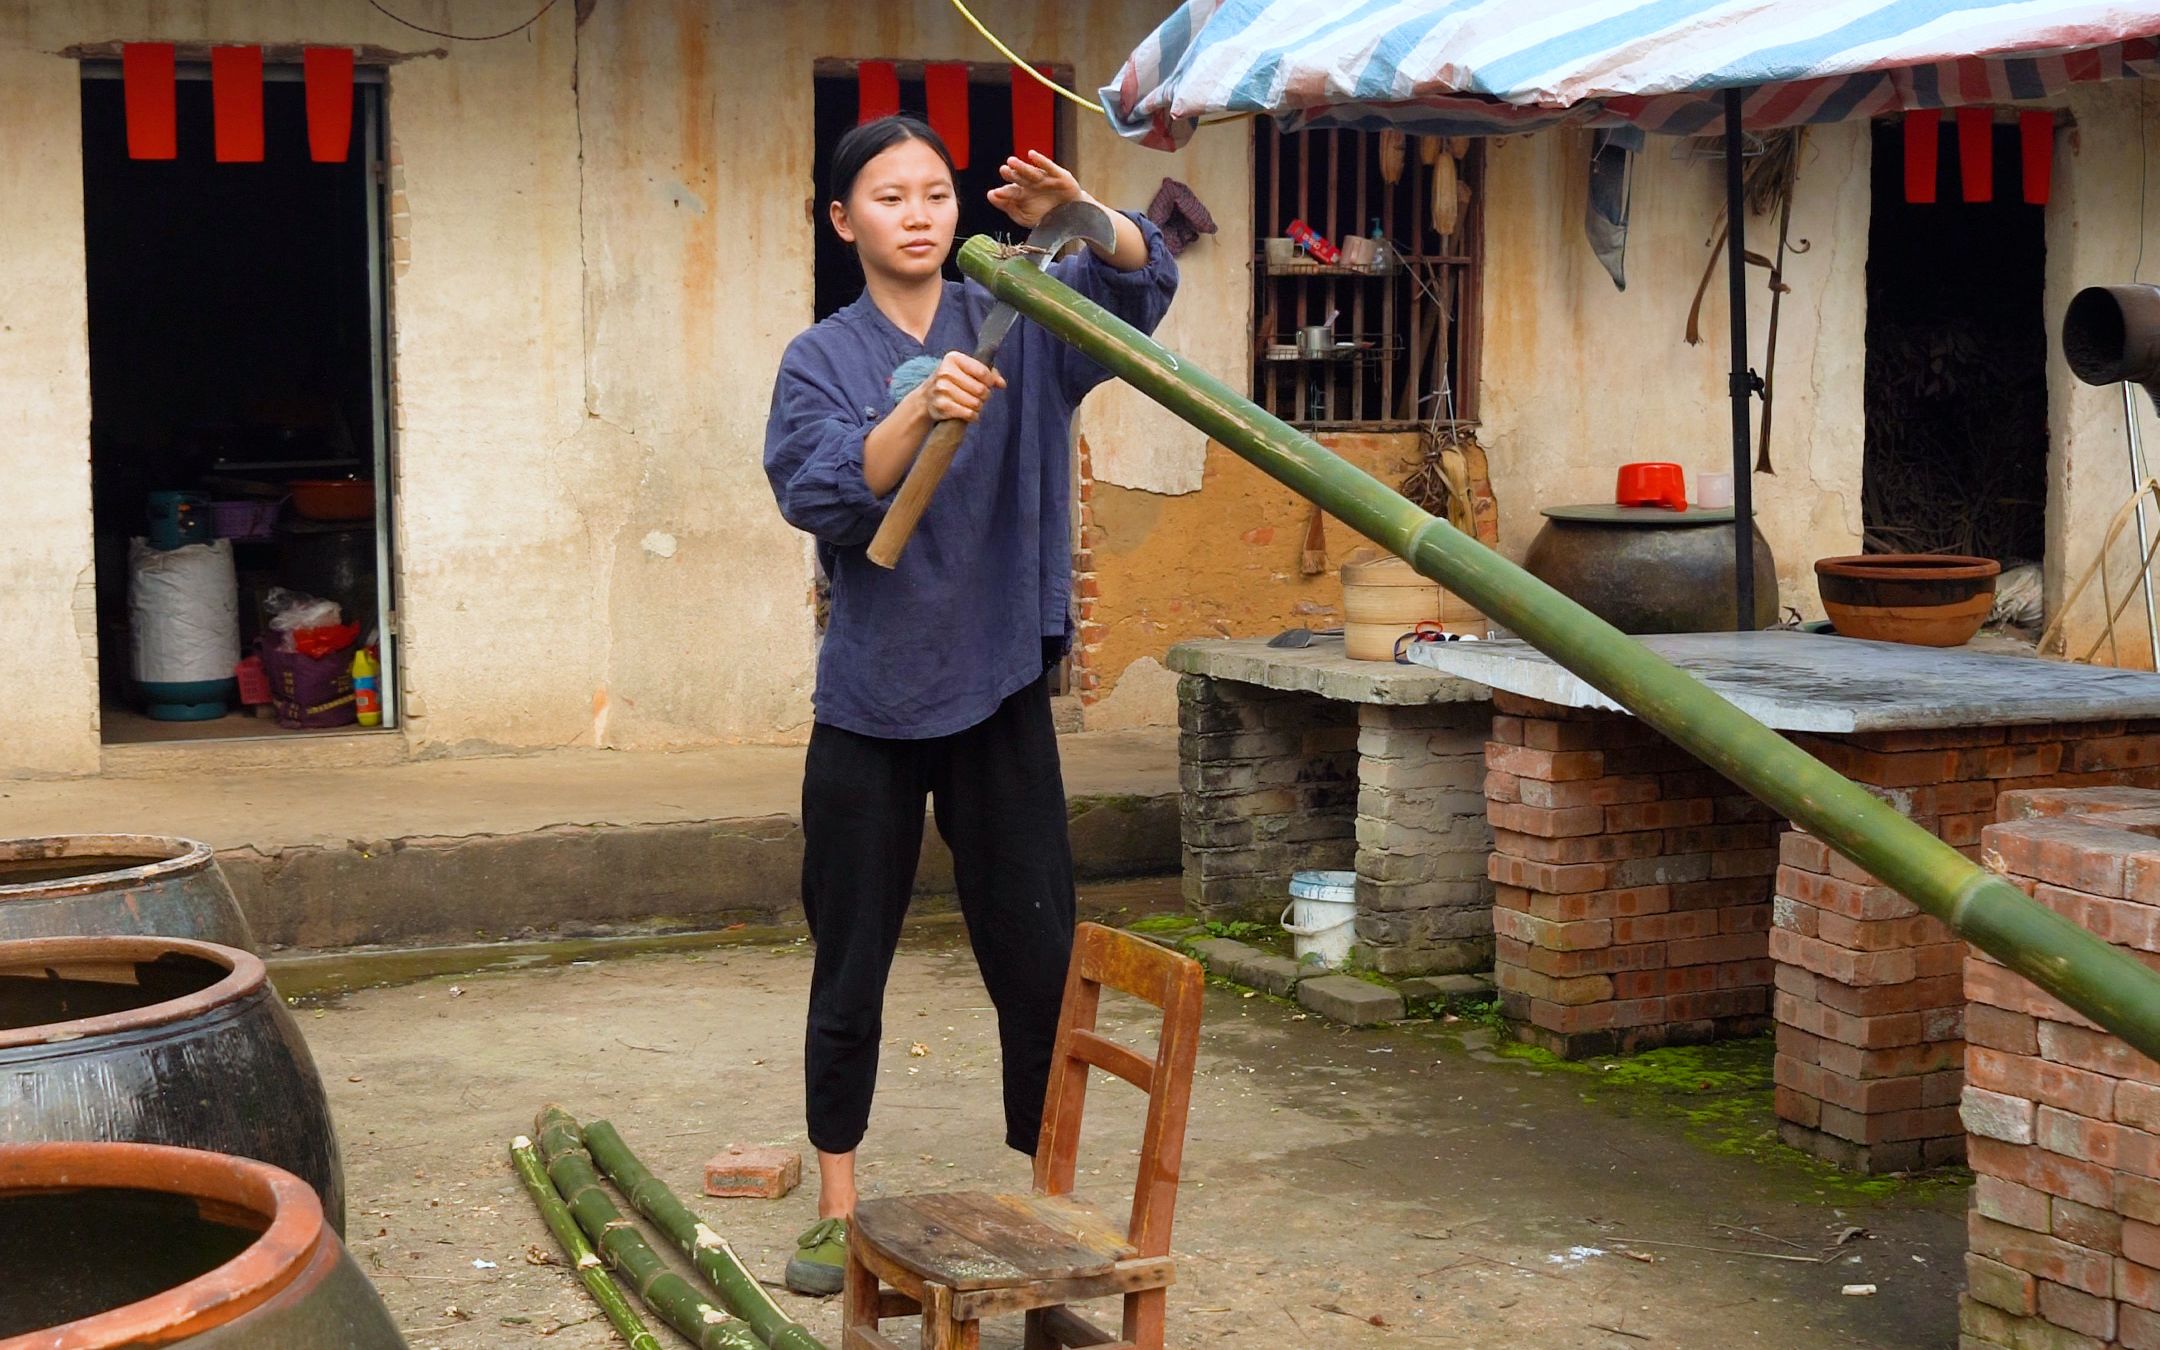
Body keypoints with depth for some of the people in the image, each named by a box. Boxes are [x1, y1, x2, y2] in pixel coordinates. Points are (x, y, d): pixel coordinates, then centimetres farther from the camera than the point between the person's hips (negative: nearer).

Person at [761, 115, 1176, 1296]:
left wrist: (1079, 216, -34)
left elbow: (1142, 283, -13)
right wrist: (919, 410, -34)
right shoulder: (821, 361, -1)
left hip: (999, 693, 1)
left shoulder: (1016, 327, 2)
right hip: (870, 704, 0)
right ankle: (838, 1209, 20)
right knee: (850, 970, 8)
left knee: (1040, 961, 2)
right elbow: (820, 498, -17)